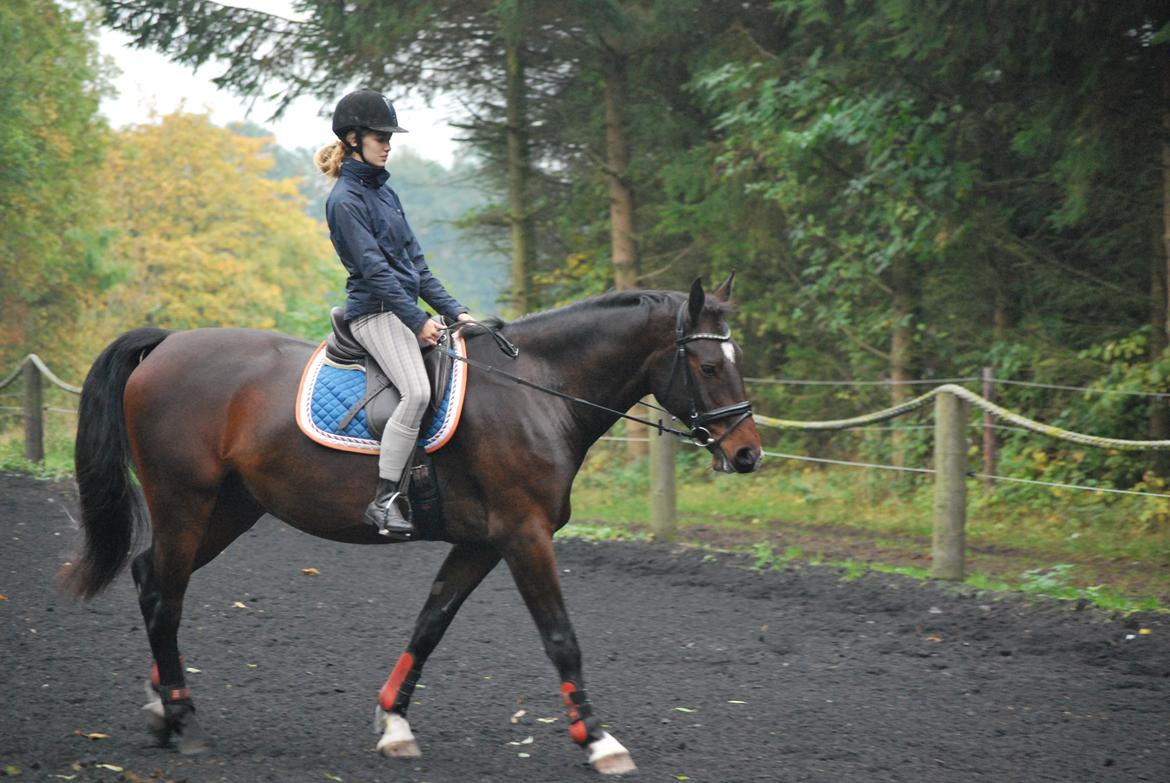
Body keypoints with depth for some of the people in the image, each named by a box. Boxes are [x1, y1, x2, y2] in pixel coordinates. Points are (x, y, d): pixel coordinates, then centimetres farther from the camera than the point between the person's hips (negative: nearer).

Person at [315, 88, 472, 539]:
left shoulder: (382, 191, 18)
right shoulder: (345, 200, -9)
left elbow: (414, 261, 18)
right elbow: (374, 268, -15)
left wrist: (452, 310, 11)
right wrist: (418, 322, -17)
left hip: (404, 308, 10)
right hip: (375, 311, -10)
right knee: (417, 391, -28)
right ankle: (384, 499, -24)